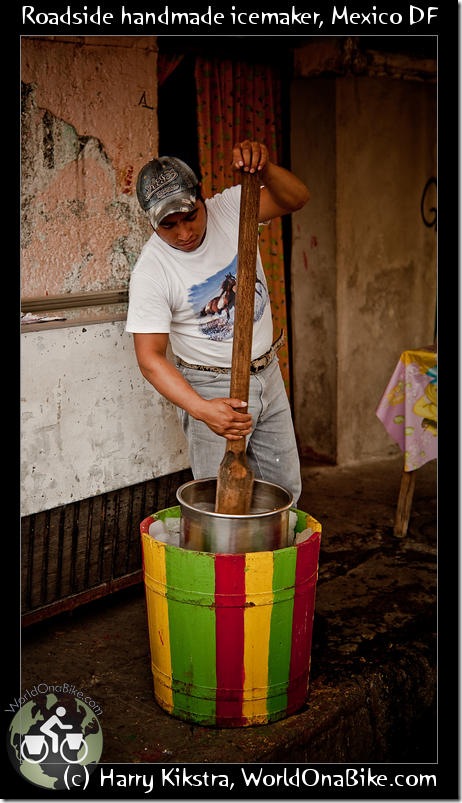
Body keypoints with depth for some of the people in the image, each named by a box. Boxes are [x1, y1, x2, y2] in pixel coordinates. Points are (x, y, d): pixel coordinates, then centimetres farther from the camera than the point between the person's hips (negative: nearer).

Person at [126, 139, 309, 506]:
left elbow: (296, 198, -15)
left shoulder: (229, 207, -8)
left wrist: (263, 167, -37)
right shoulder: (151, 270, -20)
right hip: (212, 389, -5)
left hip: (268, 374, 5)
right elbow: (150, 358, -21)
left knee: (286, 490, 15)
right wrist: (201, 409, -35)